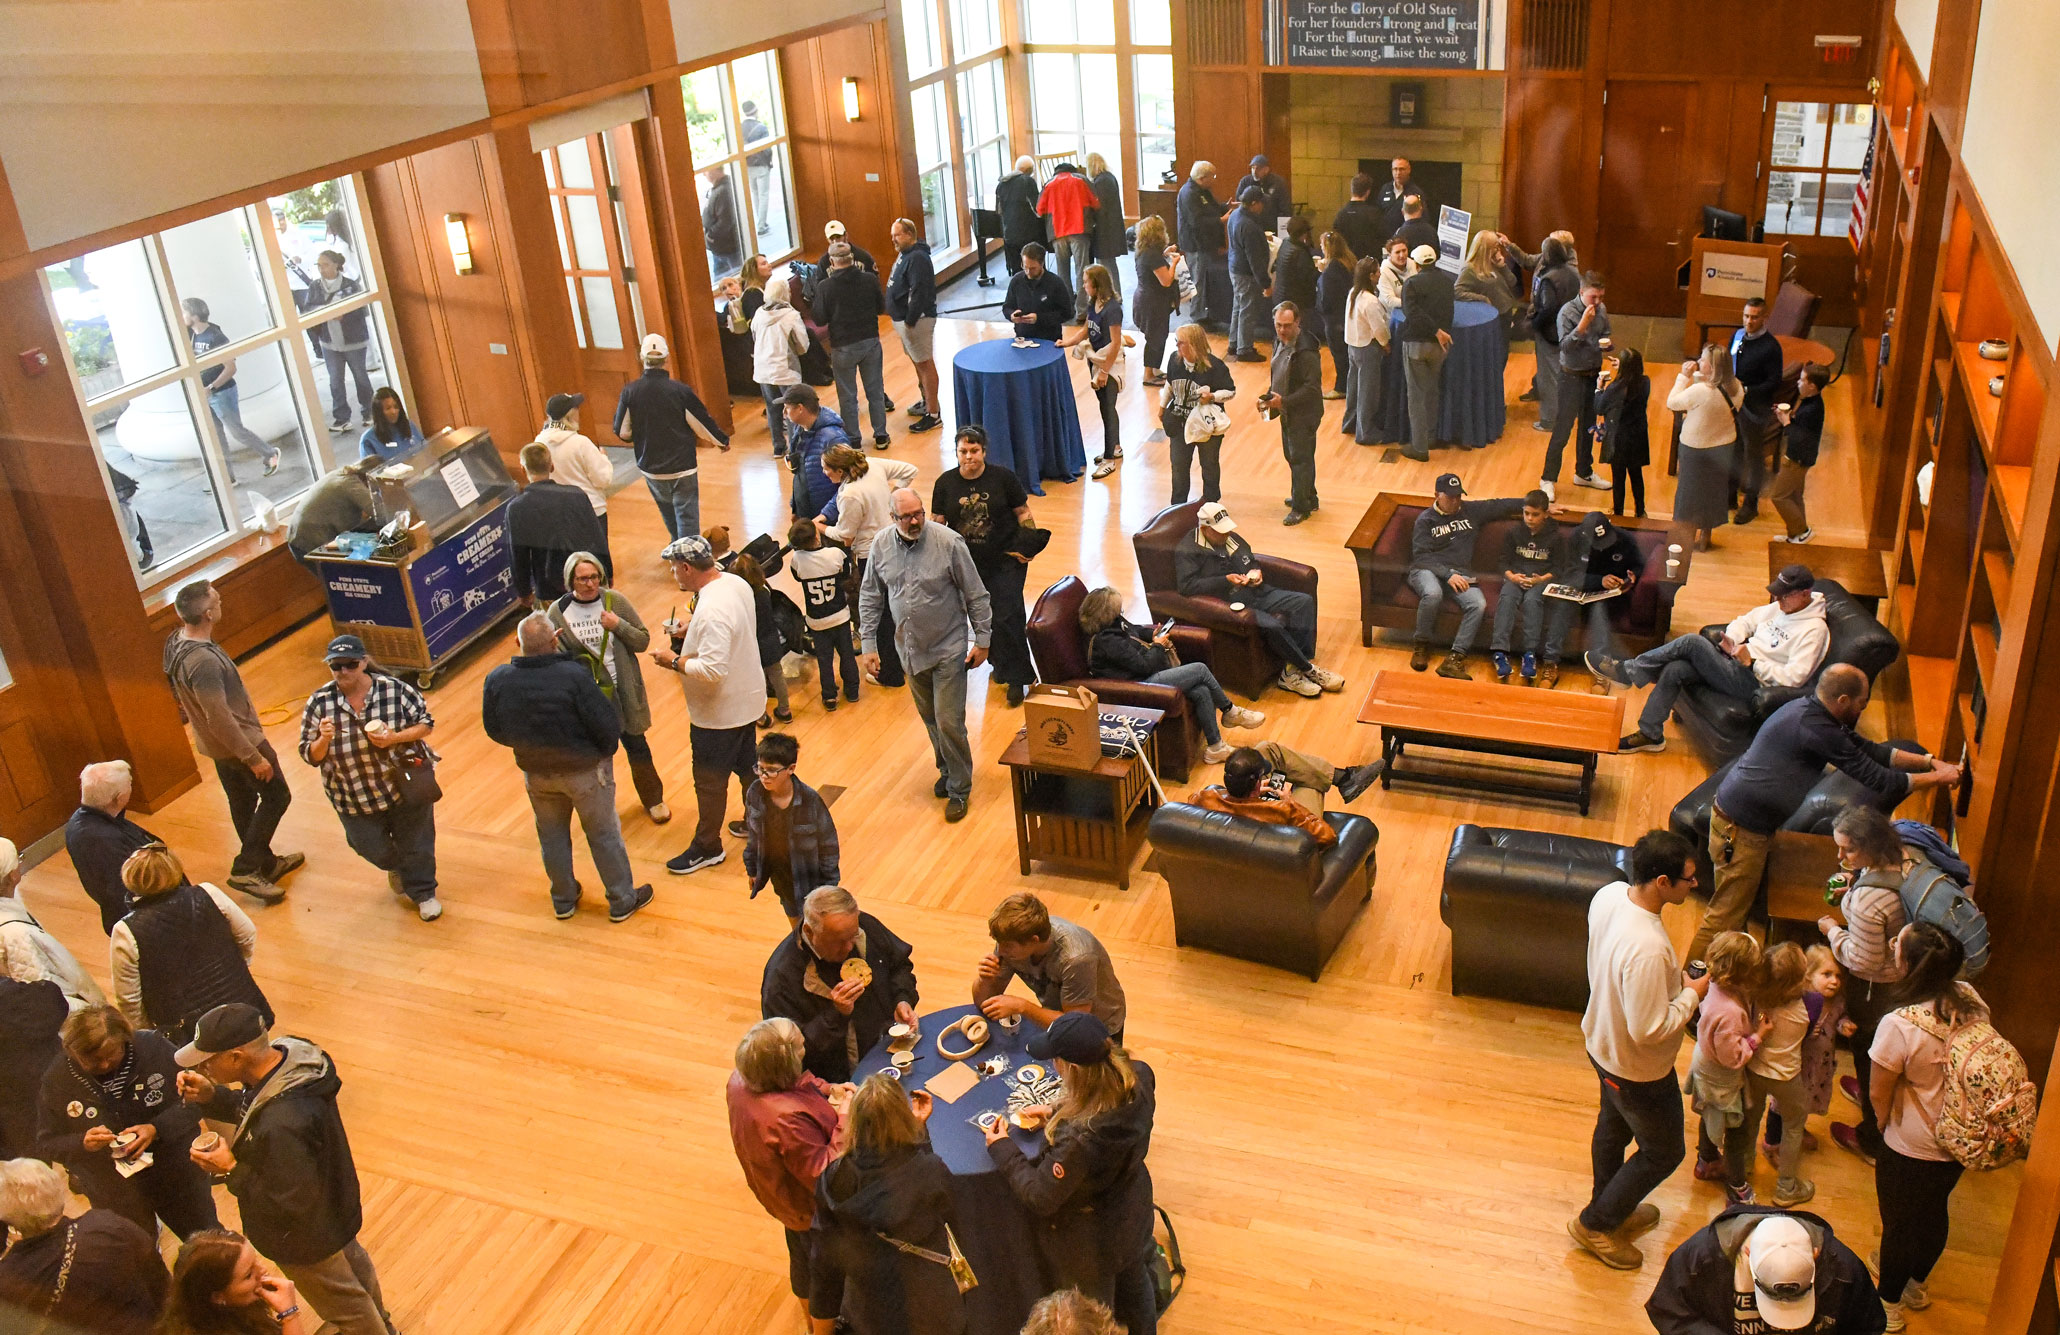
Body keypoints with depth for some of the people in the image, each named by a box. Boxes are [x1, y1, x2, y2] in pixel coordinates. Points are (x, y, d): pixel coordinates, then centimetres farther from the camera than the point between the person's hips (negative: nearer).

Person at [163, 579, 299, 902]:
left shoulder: (176, 641, -4)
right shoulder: (203, 661, -35)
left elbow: (182, 697, 12)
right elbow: (220, 718, -30)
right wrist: (254, 757, -22)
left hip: (215, 742, 9)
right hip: (238, 741, -9)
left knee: (242, 802, 21)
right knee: (276, 796, 6)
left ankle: (266, 863, 37)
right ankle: (245, 869, 8)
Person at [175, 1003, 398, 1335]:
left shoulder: (283, 1126, -45)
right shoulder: (288, 1056, -19)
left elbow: (291, 1204, -33)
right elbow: (254, 1109, 2)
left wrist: (232, 1169, -26)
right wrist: (211, 1096, -14)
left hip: (309, 1239, -9)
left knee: (346, 1306, 20)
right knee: (352, 1265, 35)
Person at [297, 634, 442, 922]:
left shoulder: (394, 689, -16)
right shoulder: (319, 703, -11)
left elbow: (425, 722, -5)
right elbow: (311, 756, -6)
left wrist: (394, 738, -22)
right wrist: (324, 739, -28)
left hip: (406, 785, -2)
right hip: (355, 798, 2)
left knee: (415, 845, 12)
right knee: (372, 849, 16)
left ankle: (423, 892, 40)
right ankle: (397, 868, 52)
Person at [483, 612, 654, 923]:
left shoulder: (497, 680, -17)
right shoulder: (575, 676, -29)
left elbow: (494, 731, -2)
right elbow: (607, 725, -24)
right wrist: (606, 751, -2)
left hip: (535, 772, 3)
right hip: (584, 770, -3)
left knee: (552, 837, 24)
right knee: (604, 835, 15)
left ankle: (563, 900, 40)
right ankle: (622, 901, 29)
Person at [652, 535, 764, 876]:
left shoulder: (711, 611, -32)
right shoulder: (736, 584, -3)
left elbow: (713, 670, -36)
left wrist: (674, 661, -22)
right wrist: (691, 631, 3)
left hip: (719, 713, -9)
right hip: (748, 701, 9)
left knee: (709, 780, 8)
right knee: (748, 765, 25)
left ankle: (707, 847, 23)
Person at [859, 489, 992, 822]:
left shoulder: (949, 542, -17)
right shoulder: (881, 548, -4)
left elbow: (976, 595, -9)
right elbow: (870, 598, 6)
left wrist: (982, 641, -7)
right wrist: (868, 644, 4)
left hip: (948, 649, -4)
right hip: (910, 650, 4)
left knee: (949, 722, -4)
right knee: (930, 719, 18)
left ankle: (959, 789, 12)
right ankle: (947, 770, 39)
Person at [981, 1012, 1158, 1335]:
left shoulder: (1078, 1138, -44)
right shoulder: (1140, 1078, -24)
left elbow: (1038, 1198, -28)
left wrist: (1002, 1148, -17)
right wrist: (1057, 1116, -2)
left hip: (1091, 1245, -6)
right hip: (1134, 1215, 6)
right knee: (1134, 1283, 35)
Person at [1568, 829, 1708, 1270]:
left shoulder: (1609, 895, -16)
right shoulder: (1647, 949, -43)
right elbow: (1649, 1030, -33)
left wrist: (1675, 978, 1)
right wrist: (1693, 994, -20)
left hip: (1602, 1041, 8)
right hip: (1637, 1069, -8)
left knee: (1614, 1127, 30)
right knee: (1664, 1151, 19)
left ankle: (1612, 1209, 55)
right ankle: (1595, 1225, 34)